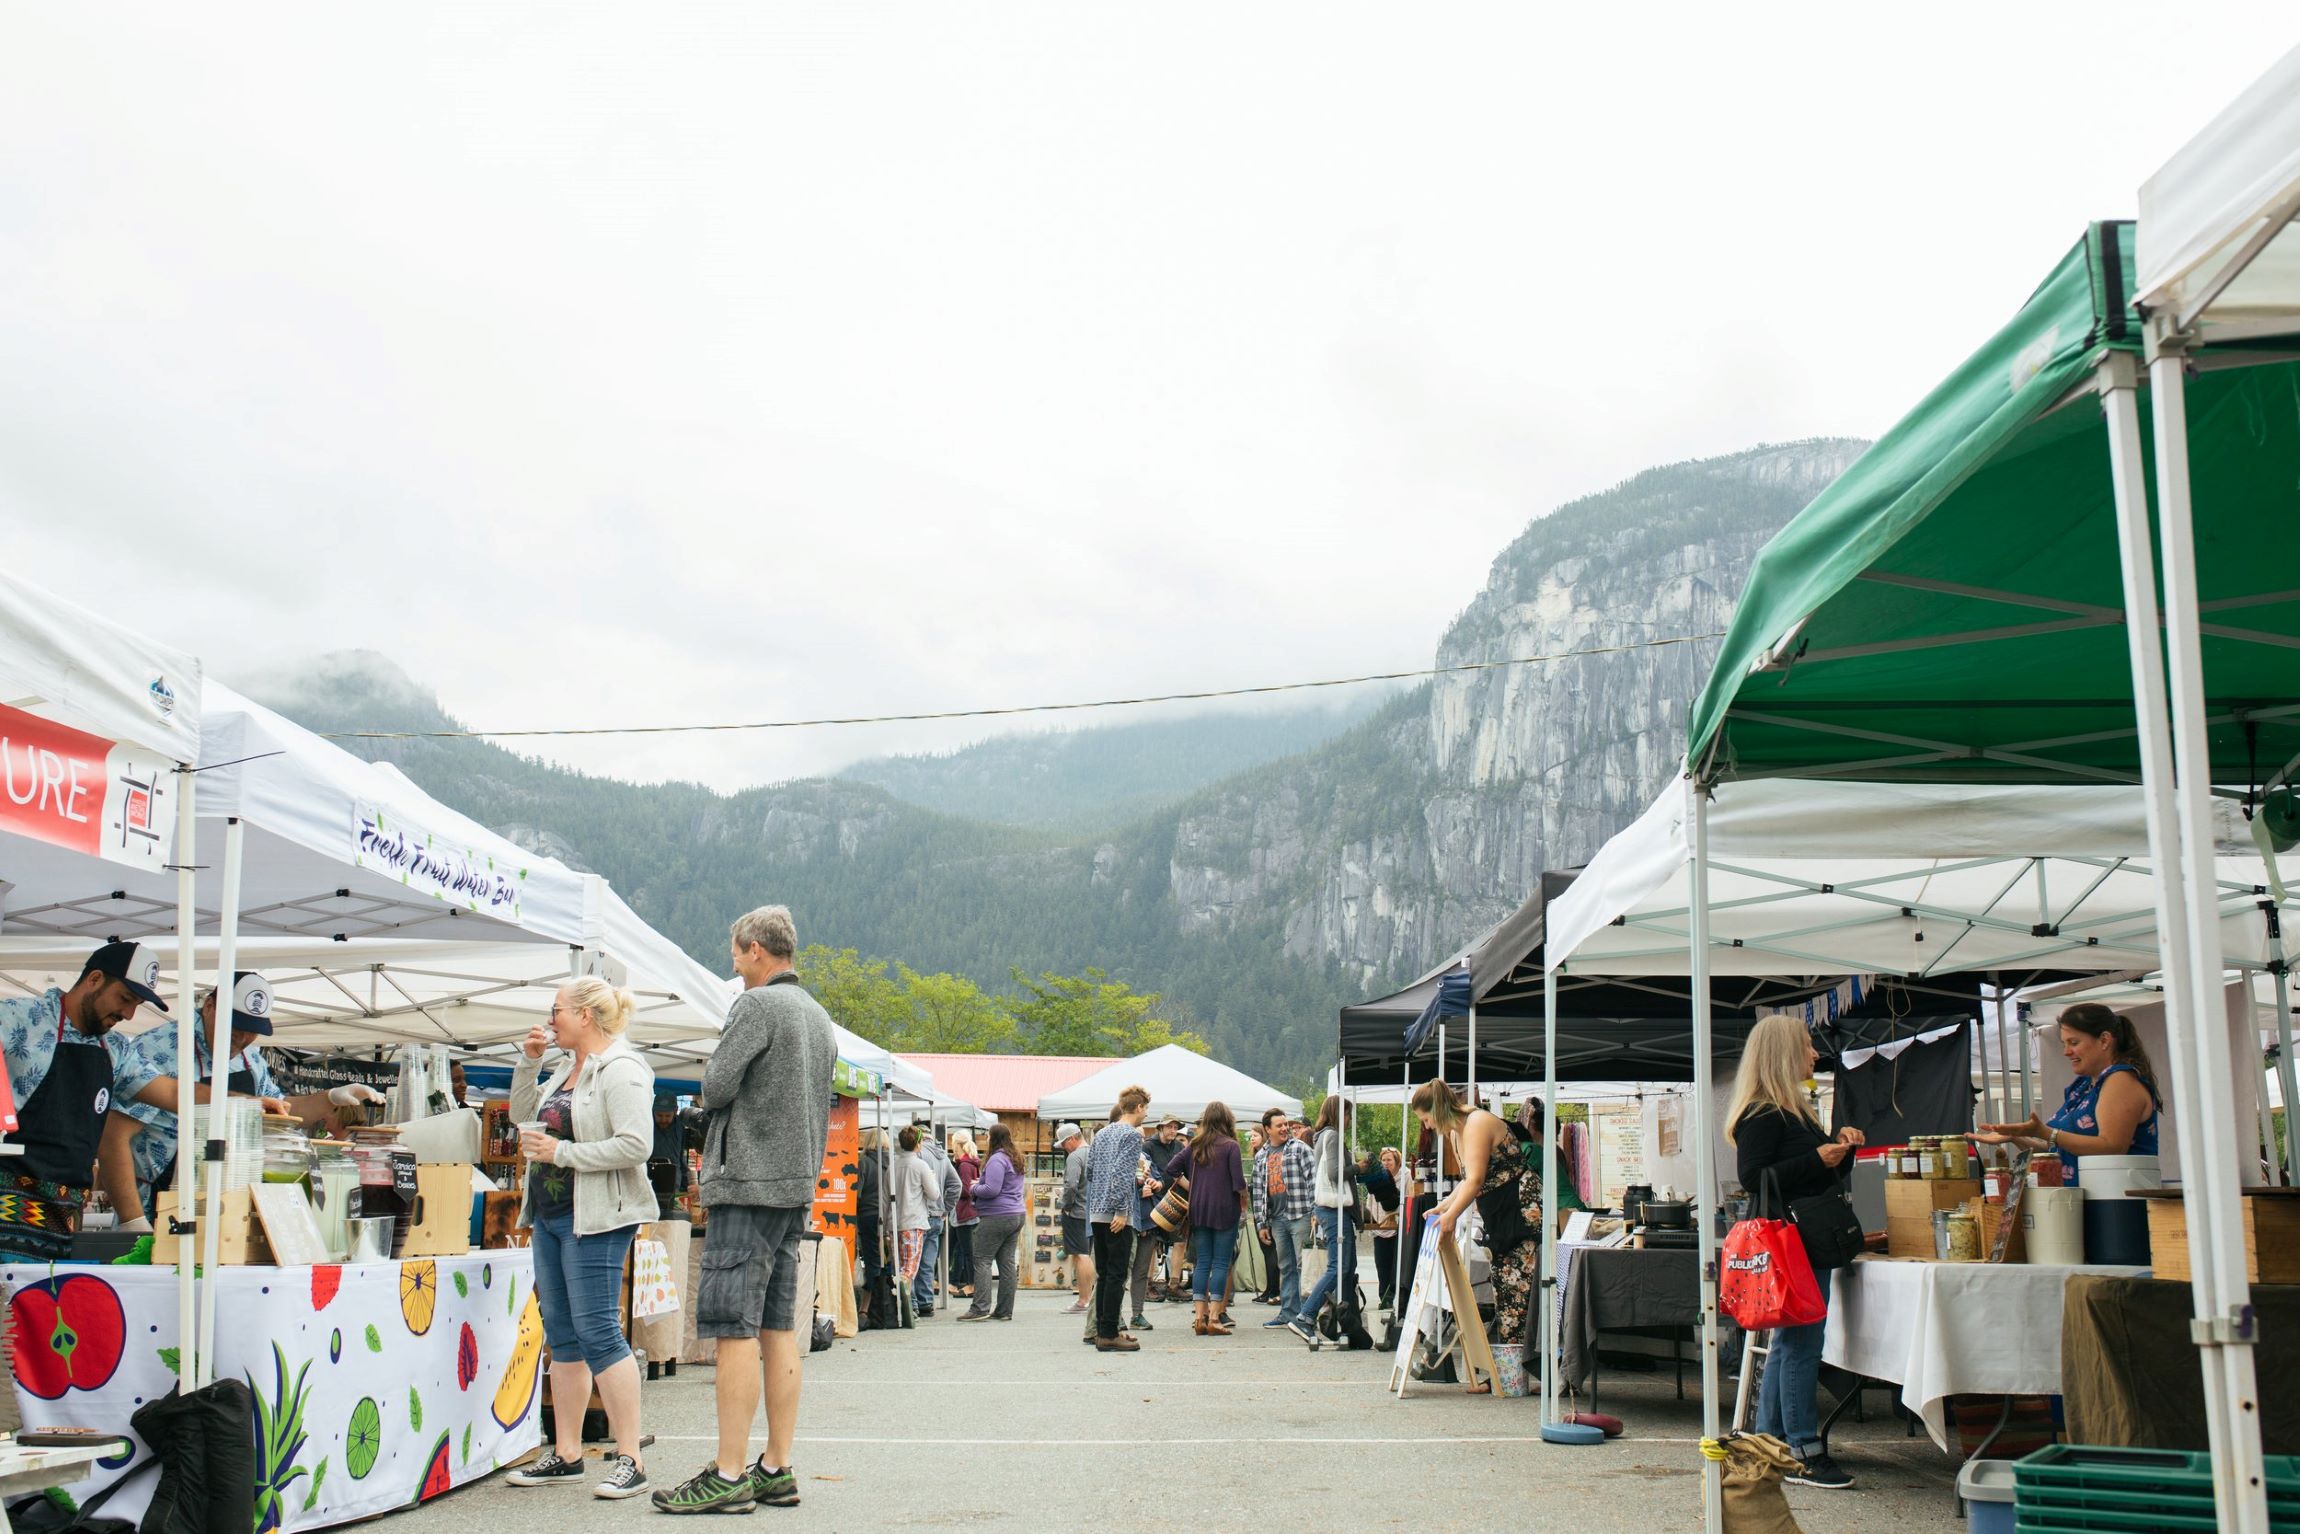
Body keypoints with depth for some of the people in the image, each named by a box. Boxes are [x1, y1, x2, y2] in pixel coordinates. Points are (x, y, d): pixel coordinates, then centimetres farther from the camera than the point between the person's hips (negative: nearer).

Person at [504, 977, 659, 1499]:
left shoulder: (621, 1070, -12)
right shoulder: (568, 1070, 17)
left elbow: (636, 1145, -22)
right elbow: (523, 1117, 25)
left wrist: (564, 1153, -18)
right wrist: (528, 1062, 13)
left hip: (595, 1220, -10)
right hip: (550, 1215, 10)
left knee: (598, 1332, -11)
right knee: (561, 1334, 11)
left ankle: (630, 1461, -7)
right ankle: (566, 1456, 19)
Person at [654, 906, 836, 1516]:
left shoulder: (756, 1005, -10)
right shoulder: (819, 1017, 17)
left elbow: (715, 1088, -14)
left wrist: (708, 1093, 8)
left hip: (748, 1182, -9)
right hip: (797, 1186, 9)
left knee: (734, 1328, -7)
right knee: (778, 1327, 9)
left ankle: (729, 1476, -6)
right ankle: (776, 1470, 12)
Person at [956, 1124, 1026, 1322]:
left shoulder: (997, 1160, -14)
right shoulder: (1016, 1160, 17)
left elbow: (991, 1189, -21)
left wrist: (975, 1188, -3)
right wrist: (981, 1182, 15)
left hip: (996, 1217, -9)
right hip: (1016, 1215, 9)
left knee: (982, 1261, -6)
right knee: (1008, 1263, 8)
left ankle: (980, 1308, -12)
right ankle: (1005, 1310, 9)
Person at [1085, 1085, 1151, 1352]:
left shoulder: (1101, 1133, 17)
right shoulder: (1132, 1135, -8)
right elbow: (1122, 1173, -19)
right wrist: (1122, 1210, -20)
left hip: (1097, 1212, 8)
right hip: (1117, 1214, -8)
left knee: (1103, 1274, 13)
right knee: (1116, 1275, -5)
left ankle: (1103, 1330, 17)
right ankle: (1108, 1335, -5)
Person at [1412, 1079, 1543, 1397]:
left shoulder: (1478, 1123, -16)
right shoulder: (1456, 1131, 14)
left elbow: (1476, 1180, -24)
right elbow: (1468, 1181, 19)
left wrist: (1451, 1215, -29)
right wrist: (1441, 1208, 11)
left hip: (1523, 1208, -10)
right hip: (1499, 1217, 10)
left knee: (1515, 1291, -11)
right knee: (1503, 1292, 8)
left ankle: (1514, 1378, -11)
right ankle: (1503, 1374, 10)